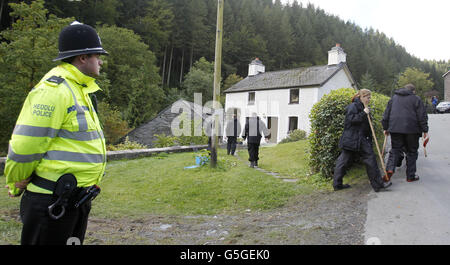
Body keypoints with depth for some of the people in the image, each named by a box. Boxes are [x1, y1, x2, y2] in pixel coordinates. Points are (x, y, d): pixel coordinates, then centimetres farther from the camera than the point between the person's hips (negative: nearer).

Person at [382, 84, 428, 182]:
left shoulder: (394, 98, 15)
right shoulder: (416, 99, 4)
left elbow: (386, 114, 14)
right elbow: (422, 116, -1)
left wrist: (386, 128, 19)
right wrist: (425, 130, 3)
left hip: (395, 129, 3)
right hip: (411, 129, -3)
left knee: (396, 149, 8)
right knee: (412, 152, 8)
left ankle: (390, 168, -17)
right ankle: (410, 176, 11)